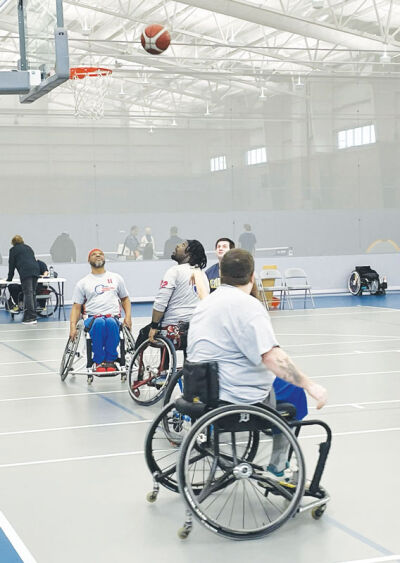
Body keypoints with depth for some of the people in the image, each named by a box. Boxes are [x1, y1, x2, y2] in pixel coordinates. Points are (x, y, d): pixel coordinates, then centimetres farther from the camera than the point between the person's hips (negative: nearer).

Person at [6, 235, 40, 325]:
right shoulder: (28, 248, 28)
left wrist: (9, 278, 22)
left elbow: (11, 264, 12)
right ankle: (33, 317, 5)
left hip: (25, 272, -6)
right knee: (33, 294, 7)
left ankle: (31, 317, -17)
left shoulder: (13, 250, 11)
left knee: (28, 294, -10)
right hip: (35, 270, 6)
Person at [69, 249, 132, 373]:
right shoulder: (83, 283, 16)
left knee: (110, 323, -39)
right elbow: (76, 307, 12)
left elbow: (125, 299, 26)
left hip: (113, 317, 1)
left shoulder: (116, 278, 21)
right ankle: (98, 361, -27)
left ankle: (110, 360, -25)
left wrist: (128, 316, 7)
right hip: (92, 318, -1)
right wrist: (73, 326, -5)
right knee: (99, 323, -40)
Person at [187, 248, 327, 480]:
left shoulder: (206, 303, 13)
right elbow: (272, 356, -26)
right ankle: (278, 468, 16)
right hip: (238, 399, -9)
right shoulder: (248, 305, -16)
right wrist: (310, 385, -23)